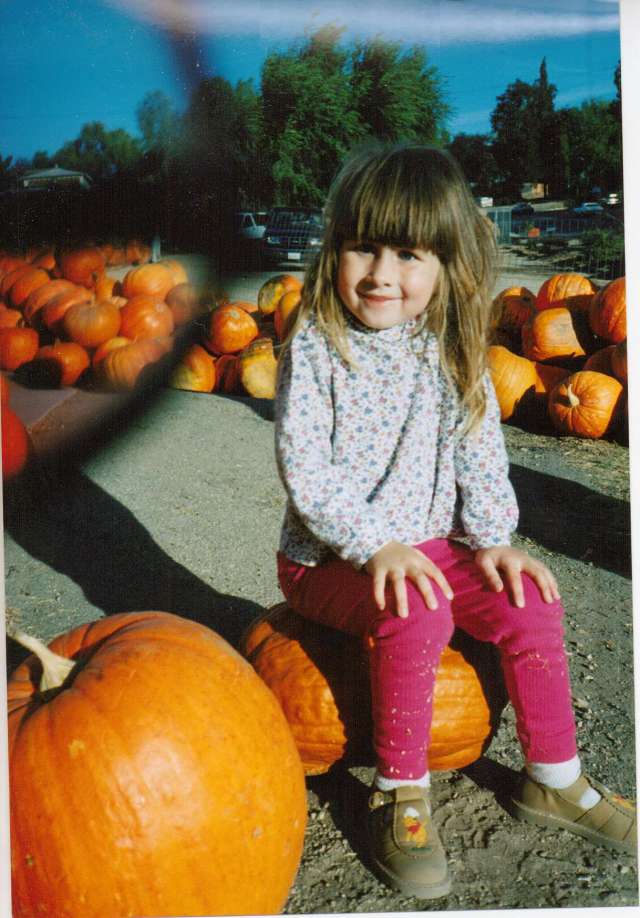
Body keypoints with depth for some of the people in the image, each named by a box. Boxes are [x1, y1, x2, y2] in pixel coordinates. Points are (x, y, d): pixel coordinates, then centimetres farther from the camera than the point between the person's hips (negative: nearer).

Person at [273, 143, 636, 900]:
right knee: (416, 617, -31)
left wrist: (493, 539, -5)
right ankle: (399, 796, -7)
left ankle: (553, 781, 13)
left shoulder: (452, 350, 0)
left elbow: (478, 450, 6)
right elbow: (303, 468, -18)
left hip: (428, 545, 5)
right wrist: (376, 546, -25)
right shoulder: (316, 344, -13)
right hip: (329, 557, -4)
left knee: (531, 602, -10)